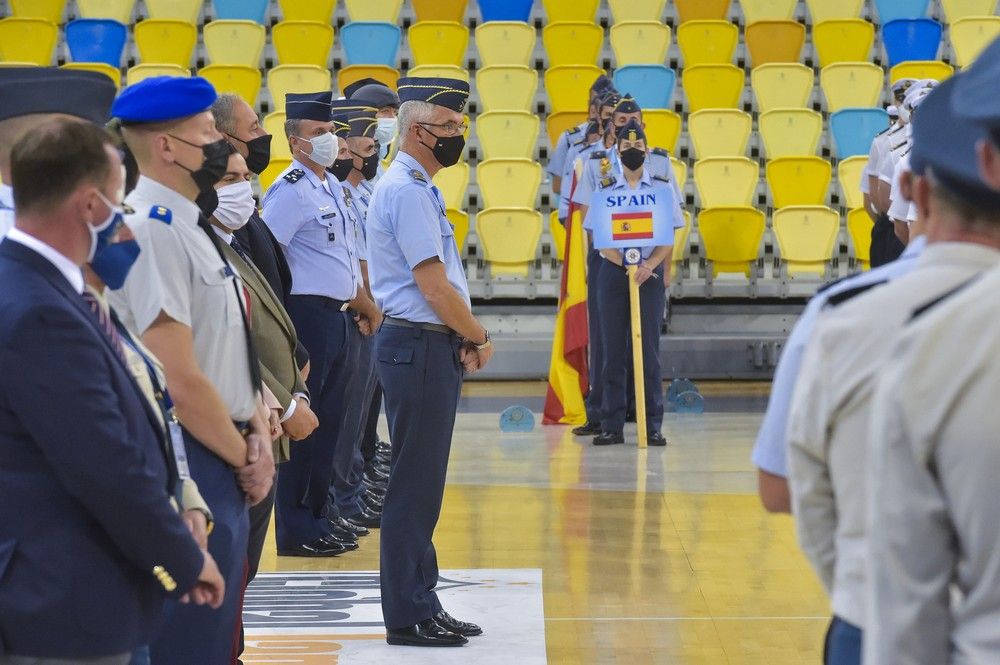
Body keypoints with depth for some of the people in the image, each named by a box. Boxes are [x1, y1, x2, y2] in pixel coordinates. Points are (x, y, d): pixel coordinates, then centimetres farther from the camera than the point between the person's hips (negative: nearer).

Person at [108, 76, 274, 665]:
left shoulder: (192, 224, 11)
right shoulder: (151, 229, -20)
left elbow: (236, 350, 16)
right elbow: (180, 381, -22)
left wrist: (258, 434, 1)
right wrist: (242, 457, -9)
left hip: (225, 466, 10)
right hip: (186, 466, -10)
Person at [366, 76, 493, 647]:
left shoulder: (418, 188, 16)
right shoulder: (407, 192, -15)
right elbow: (434, 284, -18)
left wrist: (465, 336, 6)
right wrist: (479, 338, -7)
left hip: (434, 346, 10)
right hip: (419, 348, -10)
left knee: (423, 485, 14)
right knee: (415, 486, -4)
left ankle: (422, 602, 21)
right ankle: (408, 616, 2)